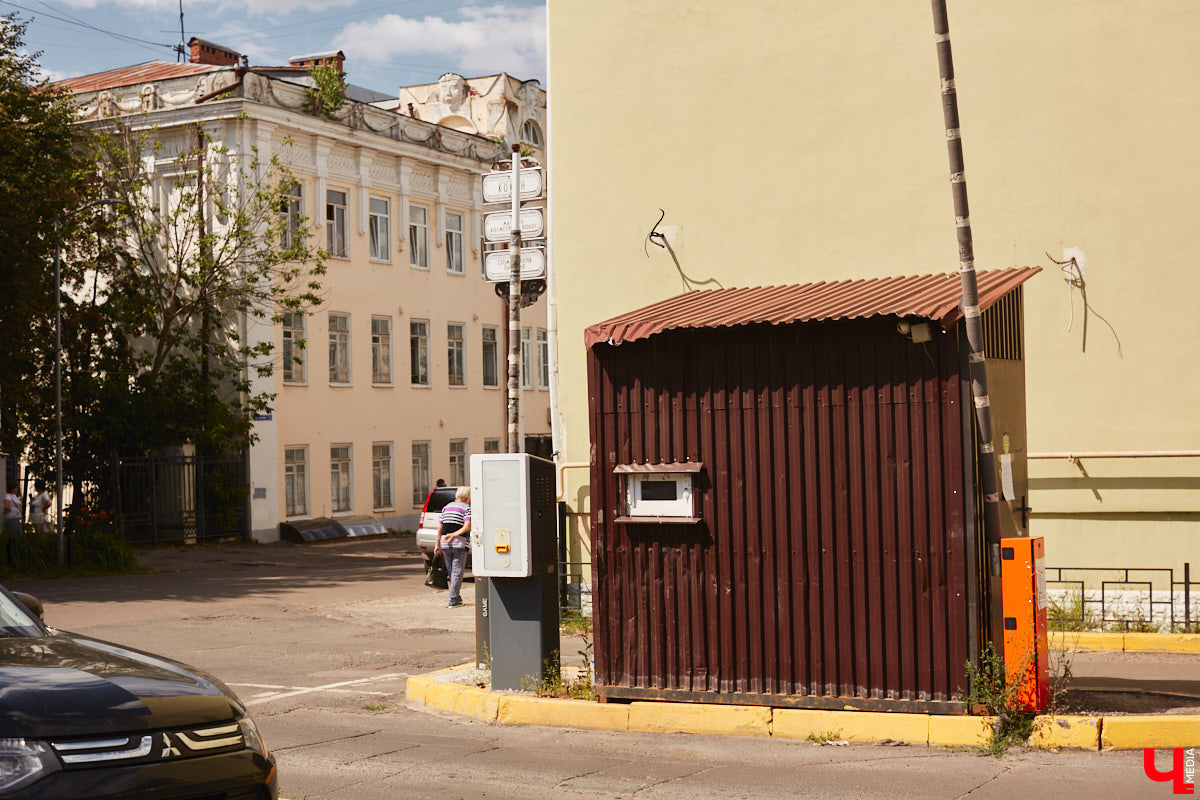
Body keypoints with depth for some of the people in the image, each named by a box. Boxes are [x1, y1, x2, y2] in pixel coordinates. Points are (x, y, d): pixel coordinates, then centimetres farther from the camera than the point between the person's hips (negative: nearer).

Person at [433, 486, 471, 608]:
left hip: (445, 543, 5)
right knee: (457, 571, -2)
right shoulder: (467, 508, -2)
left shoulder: (446, 507, 14)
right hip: (460, 543, -5)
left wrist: (438, 544, 14)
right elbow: (467, 526, -18)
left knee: (451, 571, 15)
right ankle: (453, 601, -6)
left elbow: (440, 528, 11)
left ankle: (457, 598, 21)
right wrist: (454, 535, -21)